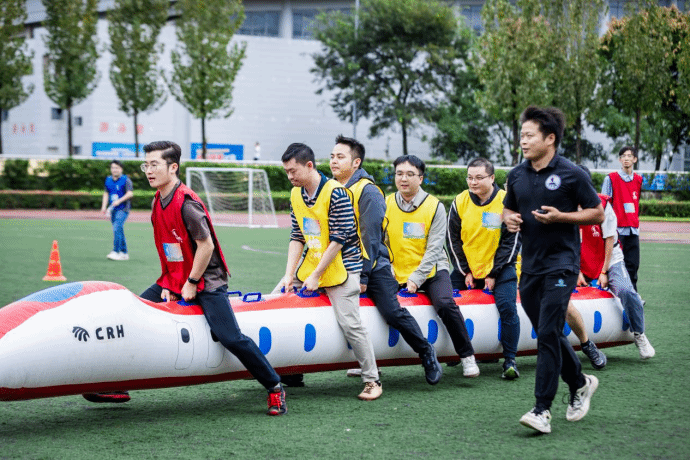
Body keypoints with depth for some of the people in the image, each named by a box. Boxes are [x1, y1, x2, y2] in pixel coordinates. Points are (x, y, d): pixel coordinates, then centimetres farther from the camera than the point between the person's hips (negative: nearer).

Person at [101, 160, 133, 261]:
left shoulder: (125, 180, -5)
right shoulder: (108, 180, 13)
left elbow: (130, 193, -12)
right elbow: (106, 193, 20)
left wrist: (119, 201, -21)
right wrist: (104, 206, 10)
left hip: (123, 209, -7)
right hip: (113, 209, 7)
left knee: (117, 228, -19)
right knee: (119, 231, 10)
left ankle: (115, 252, -19)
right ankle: (124, 253, 18)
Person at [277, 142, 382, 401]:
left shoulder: (335, 193, -16)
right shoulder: (296, 195, 7)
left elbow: (338, 240, -18)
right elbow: (297, 237, 8)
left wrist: (316, 276, -17)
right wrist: (289, 274, -2)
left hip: (341, 269, -7)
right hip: (311, 267, 7)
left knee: (349, 323, -14)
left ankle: (372, 380, -2)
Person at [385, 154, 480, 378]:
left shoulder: (435, 206, -5)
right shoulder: (385, 204, 2)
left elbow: (434, 249, -10)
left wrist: (416, 279, -19)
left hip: (432, 271, -3)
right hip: (397, 275, 3)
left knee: (445, 304, -27)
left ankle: (467, 356, -13)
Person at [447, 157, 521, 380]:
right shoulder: (460, 202, -2)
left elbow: (512, 241, -8)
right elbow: (452, 239, 5)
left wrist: (494, 274, -11)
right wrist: (465, 271, -2)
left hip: (499, 269, -3)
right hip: (467, 268, 3)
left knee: (507, 307, -22)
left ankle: (510, 360, -12)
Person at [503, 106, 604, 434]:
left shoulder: (571, 174, -8)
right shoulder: (517, 175, 8)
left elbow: (597, 213, -3)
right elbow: (508, 208, 23)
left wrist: (560, 216, -17)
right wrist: (509, 219, -1)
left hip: (561, 263, -6)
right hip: (530, 265, 6)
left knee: (548, 333, -13)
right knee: (547, 334, 13)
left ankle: (542, 410, -11)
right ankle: (580, 383, 36)